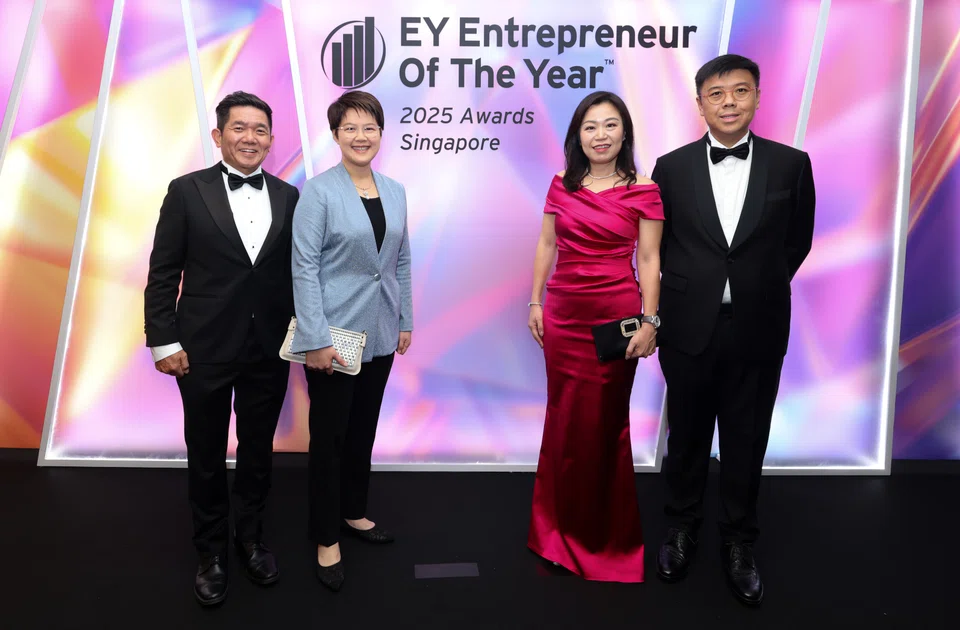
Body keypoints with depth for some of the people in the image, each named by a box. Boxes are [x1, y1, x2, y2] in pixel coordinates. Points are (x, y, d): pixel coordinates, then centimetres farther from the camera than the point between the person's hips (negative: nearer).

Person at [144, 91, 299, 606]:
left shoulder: (288, 197, 3)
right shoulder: (187, 191, -4)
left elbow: (296, 271, 6)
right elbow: (162, 273, -4)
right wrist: (163, 341, -7)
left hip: (269, 350, 2)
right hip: (205, 350, -2)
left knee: (258, 450, 15)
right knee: (206, 454, 13)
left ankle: (249, 537, 37)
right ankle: (211, 551, 33)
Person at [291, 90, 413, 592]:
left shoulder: (395, 192, 7)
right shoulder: (319, 192, -10)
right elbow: (303, 268, -13)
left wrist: (405, 321, 10)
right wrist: (315, 339, -17)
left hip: (379, 335, 5)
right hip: (333, 335, -5)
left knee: (364, 429, 17)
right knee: (329, 436, 6)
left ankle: (354, 512, 36)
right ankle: (326, 539, 21)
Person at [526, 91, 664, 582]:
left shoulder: (642, 191, -3)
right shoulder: (562, 185, 6)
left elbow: (649, 259, -3)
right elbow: (546, 245, 10)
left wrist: (649, 322, -9)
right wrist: (535, 303, 6)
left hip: (616, 317, -3)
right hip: (563, 315, 3)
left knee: (605, 421, 7)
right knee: (564, 418, 12)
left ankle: (608, 532, 28)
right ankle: (560, 525, 31)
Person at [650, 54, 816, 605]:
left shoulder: (791, 164, -1)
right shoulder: (671, 167, -1)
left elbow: (798, 240, 9)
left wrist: (763, 289, 9)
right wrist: (689, 286, 7)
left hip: (757, 331, 0)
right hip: (689, 328, 0)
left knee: (746, 441, 12)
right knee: (688, 435, 14)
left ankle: (740, 542, 32)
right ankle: (683, 527, 36)